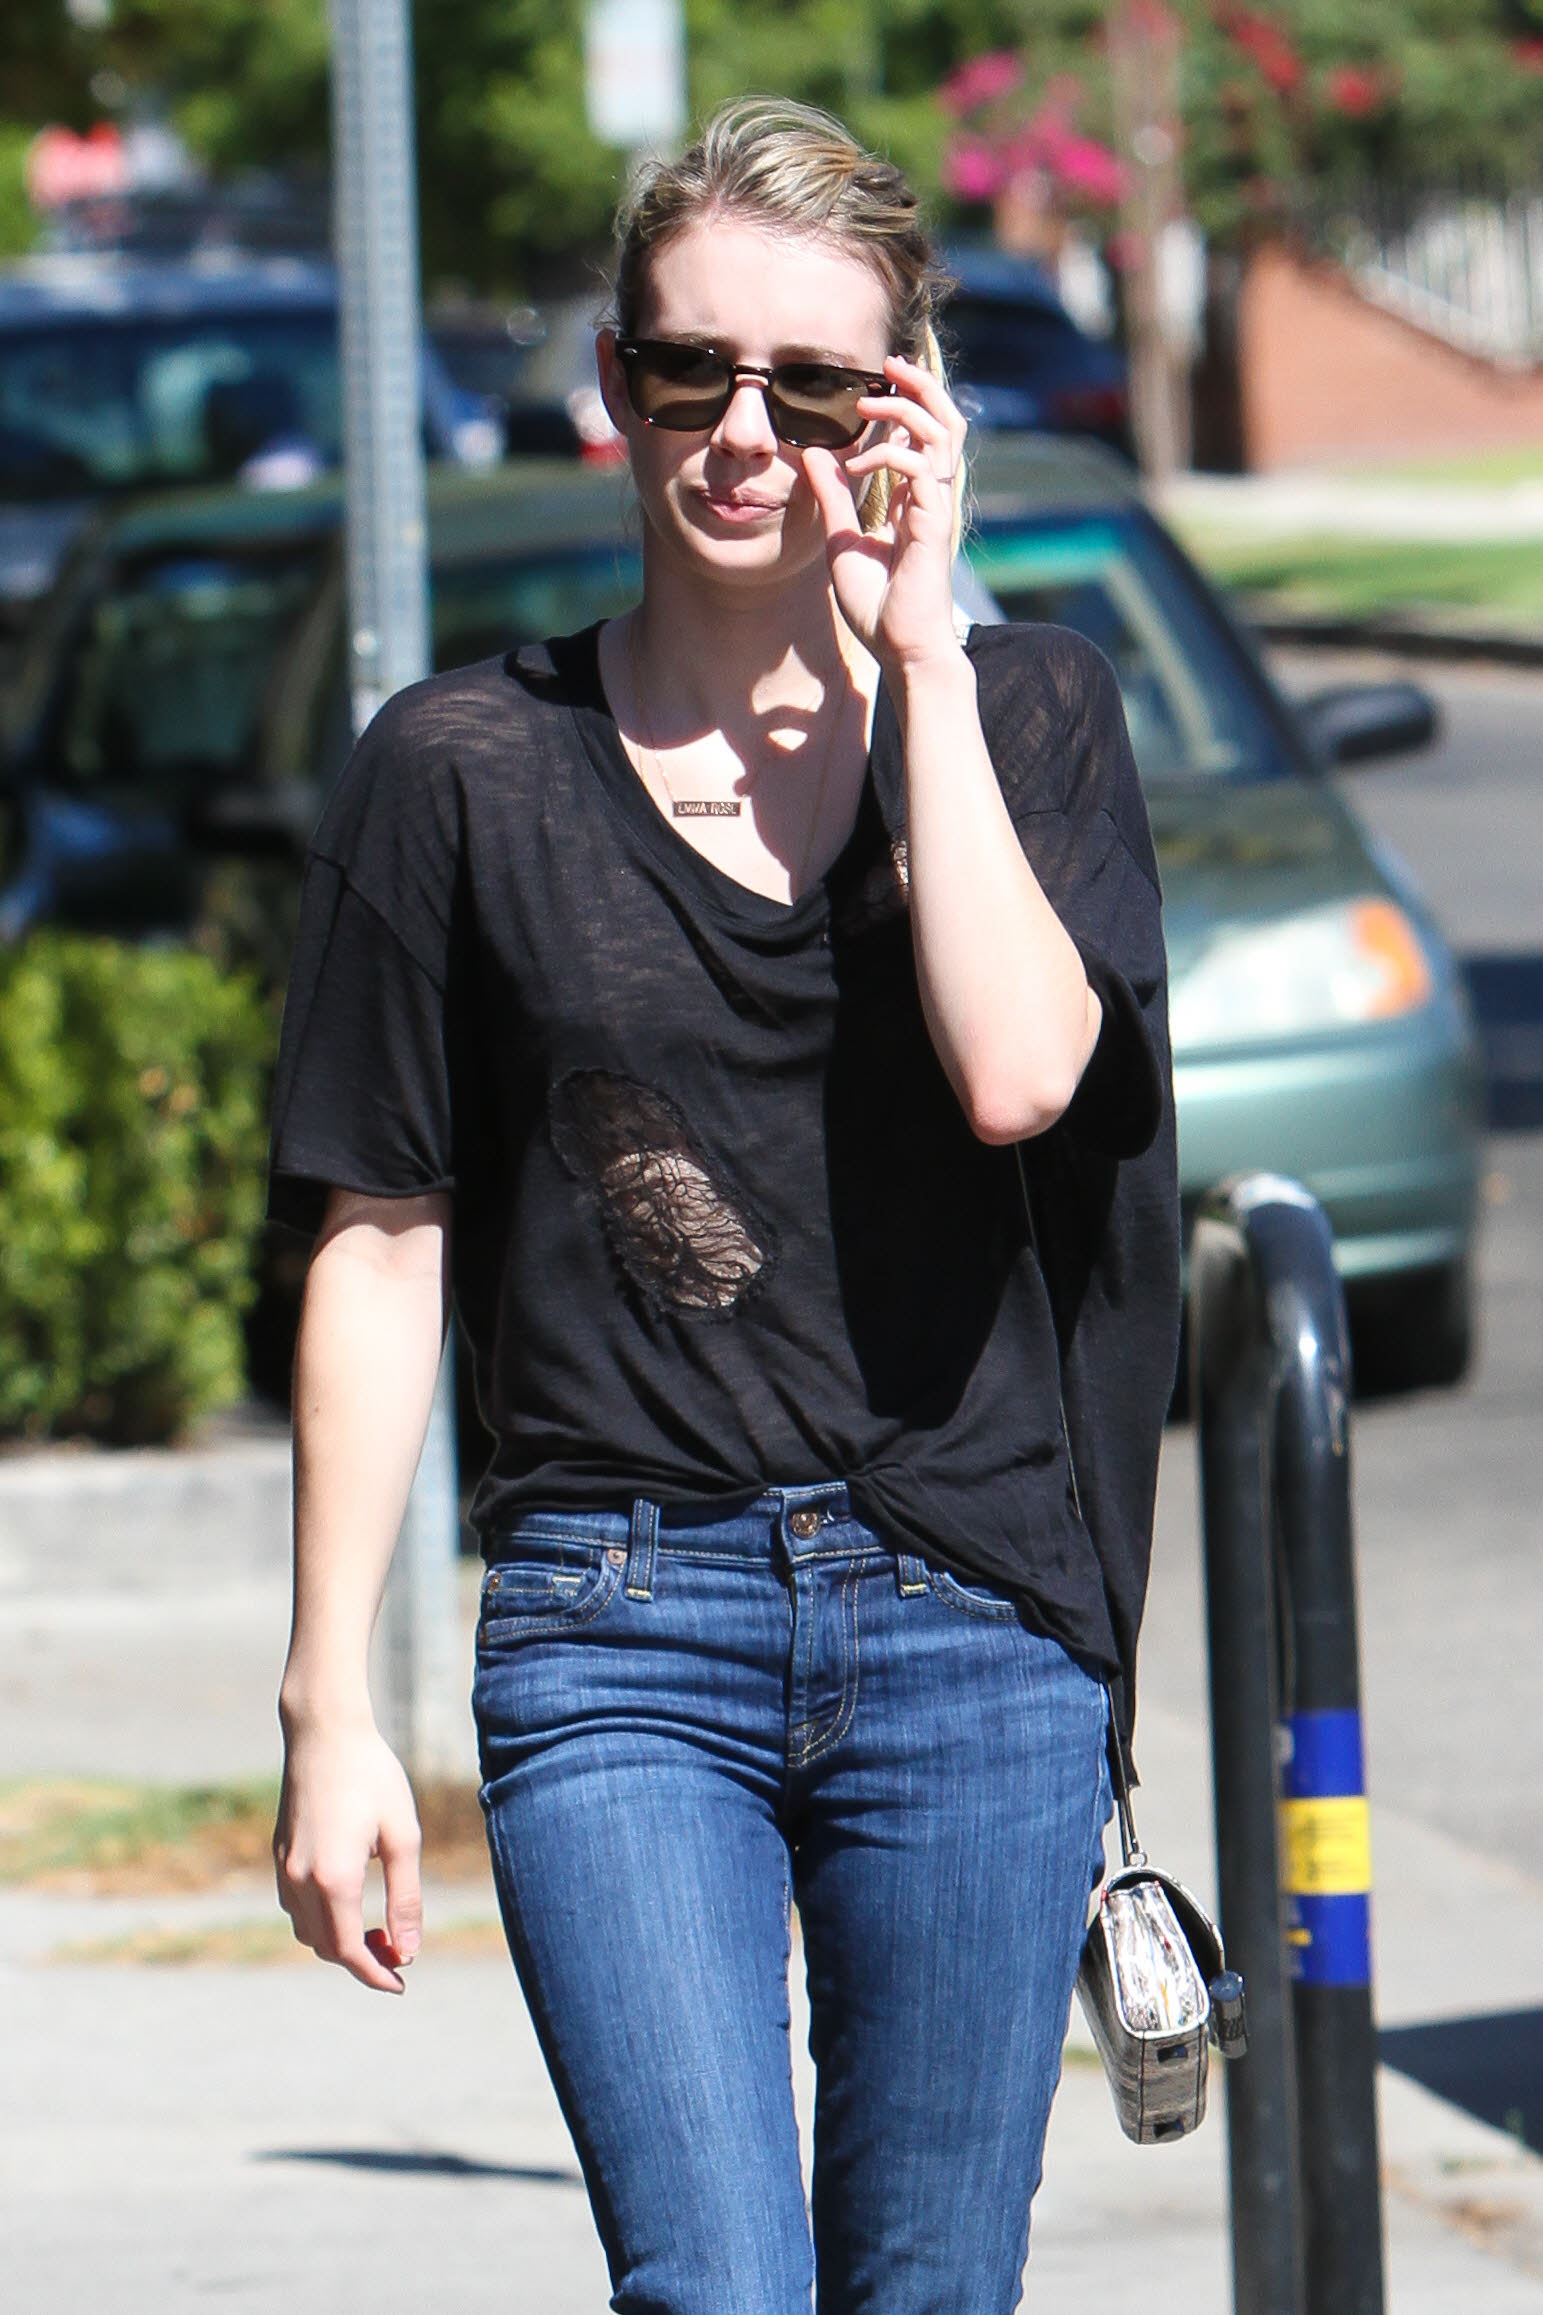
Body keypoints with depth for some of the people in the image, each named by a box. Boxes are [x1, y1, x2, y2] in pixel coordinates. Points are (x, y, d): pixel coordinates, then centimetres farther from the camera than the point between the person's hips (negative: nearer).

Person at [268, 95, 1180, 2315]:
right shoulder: (465, 772, 3)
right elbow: (380, 1250, 5)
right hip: (617, 1631, -1)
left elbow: (1016, 1073, -14)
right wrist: (331, 1707, 2)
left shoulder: (1025, 714, 5)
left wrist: (919, 652, -8)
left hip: (969, 1614, 1)